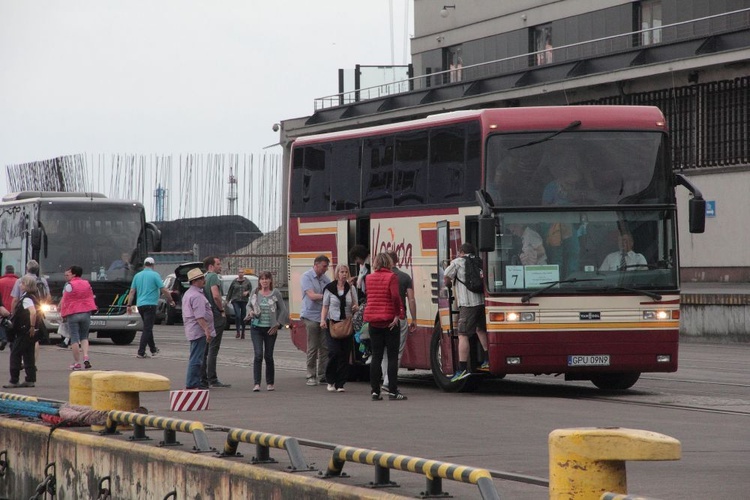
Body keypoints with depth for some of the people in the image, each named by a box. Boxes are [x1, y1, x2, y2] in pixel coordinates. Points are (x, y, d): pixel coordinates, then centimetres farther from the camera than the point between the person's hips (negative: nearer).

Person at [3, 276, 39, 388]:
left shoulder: (26, 299, -17)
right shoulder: (32, 297, 12)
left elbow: (33, 312, -33)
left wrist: (32, 327, -26)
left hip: (24, 332, -9)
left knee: (15, 354, -4)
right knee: (28, 355, 12)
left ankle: (14, 381, -4)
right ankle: (30, 380, 13)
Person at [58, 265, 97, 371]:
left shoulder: (69, 285, -7)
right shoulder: (87, 284, 9)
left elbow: (65, 301, -6)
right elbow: (91, 298, 14)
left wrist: (63, 315, 1)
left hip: (73, 314, -5)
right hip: (86, 313, 5)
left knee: (74, 338, 0)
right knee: (84, 337, 15)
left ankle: (77, 362, 0)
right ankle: (86, 357, -6)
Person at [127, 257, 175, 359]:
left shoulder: (137, 276, 10)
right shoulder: (155, 275, -6)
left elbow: (132, 292, 8)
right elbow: (163, 290, -8)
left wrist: (129, 305, 10)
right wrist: (171, 300, 4)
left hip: (140, 305, 6)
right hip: (150, 304, -6)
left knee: (147, 327, 19)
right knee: (147, 329, -7)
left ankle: (153, 349, 30)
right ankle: (141, 352, -14)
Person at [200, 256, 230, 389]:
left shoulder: (205, 277, 15)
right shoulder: (213, 277, -11)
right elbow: (216, 296, -25)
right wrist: (222, 310, -11)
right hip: (216, 316, -9)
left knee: (205, 349, 11)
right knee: (213, 349, -9)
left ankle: (202, 379, 13)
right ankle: (212, 380, -11)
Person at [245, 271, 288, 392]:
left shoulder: (276, 294, 0)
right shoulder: (255, 293, 4)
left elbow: (283, 310, 4)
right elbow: (250, 306, 17)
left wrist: (278, 324, -3)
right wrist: (251, 313, -5)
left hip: (270, 329, 0)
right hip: (256, 327, 0)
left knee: (268, 356, 5)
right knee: (258, 354, -11)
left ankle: (270, 383, 17)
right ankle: (256, 383, -13)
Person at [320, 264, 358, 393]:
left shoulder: (351, 288, 7)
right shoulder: (329, 288, 1)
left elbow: (356, 307, 12)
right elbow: (325, 306, 4)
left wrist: (355, 308, -12)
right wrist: (323, 320, -10)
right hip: (332, 323, -2)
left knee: (345, 354, -1)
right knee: (334, 351, -14)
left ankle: (340, 384, 7)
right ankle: (331, 381, 3)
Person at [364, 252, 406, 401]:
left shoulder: (369, 278, 6)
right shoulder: (391, 277, -9)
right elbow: (395, 296, -22)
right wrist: (399, 314, -13)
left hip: (373, 321, 4)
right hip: (389, 320, -4)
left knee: (376, 356, 8)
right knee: (392, 357, 1)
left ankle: (375, 391, 6)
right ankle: (393, 391, -1)